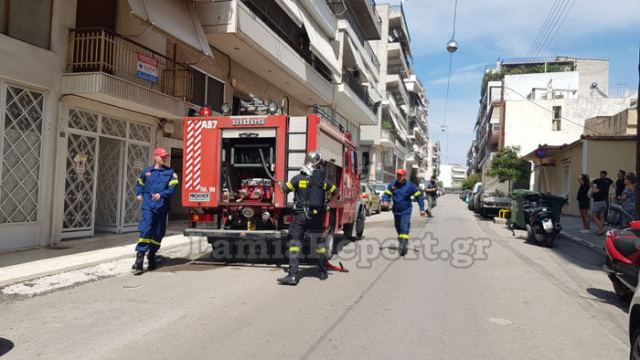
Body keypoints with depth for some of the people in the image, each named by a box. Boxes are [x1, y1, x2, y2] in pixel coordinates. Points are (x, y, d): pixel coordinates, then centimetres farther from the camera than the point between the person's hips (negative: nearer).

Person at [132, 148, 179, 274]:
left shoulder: (170, 172, 5)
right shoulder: (147, 171, 9)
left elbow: (172, 188, -4)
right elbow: (139, 184, 22)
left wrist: (161, 195, -18)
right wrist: (139, 194, 5)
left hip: (162, 206, 1)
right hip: (148, 205, -1)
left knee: (158, 233, 9)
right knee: (145, 230, -14)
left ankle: (151, 257, 25)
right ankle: (139, 258, -15)